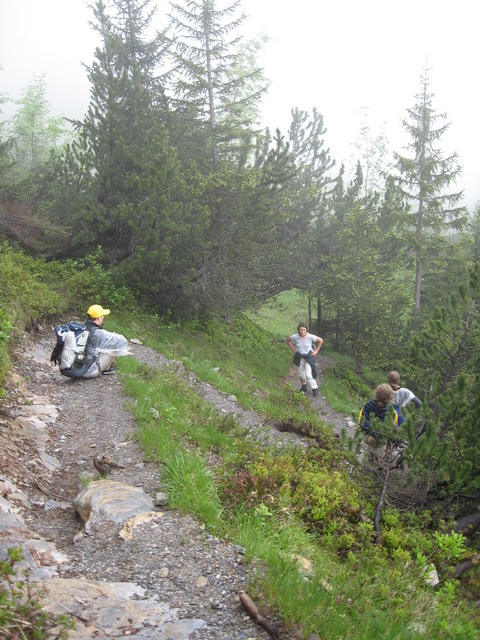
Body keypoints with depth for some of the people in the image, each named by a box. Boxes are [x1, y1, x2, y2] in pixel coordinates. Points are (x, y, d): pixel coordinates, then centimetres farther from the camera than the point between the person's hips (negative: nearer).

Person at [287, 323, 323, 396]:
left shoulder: (310, 337, -22)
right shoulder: (295, 337, -18)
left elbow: (321, 340, -7)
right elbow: (288, 341, 4)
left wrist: (316, 351, -5)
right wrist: (293, 350, 1)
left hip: (309, 356, -2)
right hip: (299, 357, 3)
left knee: (309, 375, -8)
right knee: (301, 374, 17)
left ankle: (315, 388, 11)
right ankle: (304, 387, 38)